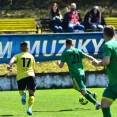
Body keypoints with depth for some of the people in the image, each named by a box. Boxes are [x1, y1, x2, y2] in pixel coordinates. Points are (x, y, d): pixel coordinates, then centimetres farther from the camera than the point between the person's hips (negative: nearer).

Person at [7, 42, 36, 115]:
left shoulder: (17, 56, 10)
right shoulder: (31, 56, 16)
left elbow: (12, 60, -14)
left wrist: (9, 65, -32)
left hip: (20, 76, 0)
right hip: (30, 75, 0)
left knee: (21, 90, 25)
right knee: (31, 93, 0)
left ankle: (23, 93, -12)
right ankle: (30, 108, -22)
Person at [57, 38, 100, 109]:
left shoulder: (65, 53, 0)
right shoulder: (78, 51, 9)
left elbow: (61, 66, 1)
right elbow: (88, 57, 0)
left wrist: (58, 63, 23)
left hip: (75, 75, -5)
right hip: (82, 73, 6)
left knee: (83, 92, -7)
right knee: (76, 86, 31)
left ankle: (96, 103, -22)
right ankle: (92, 94, 16)